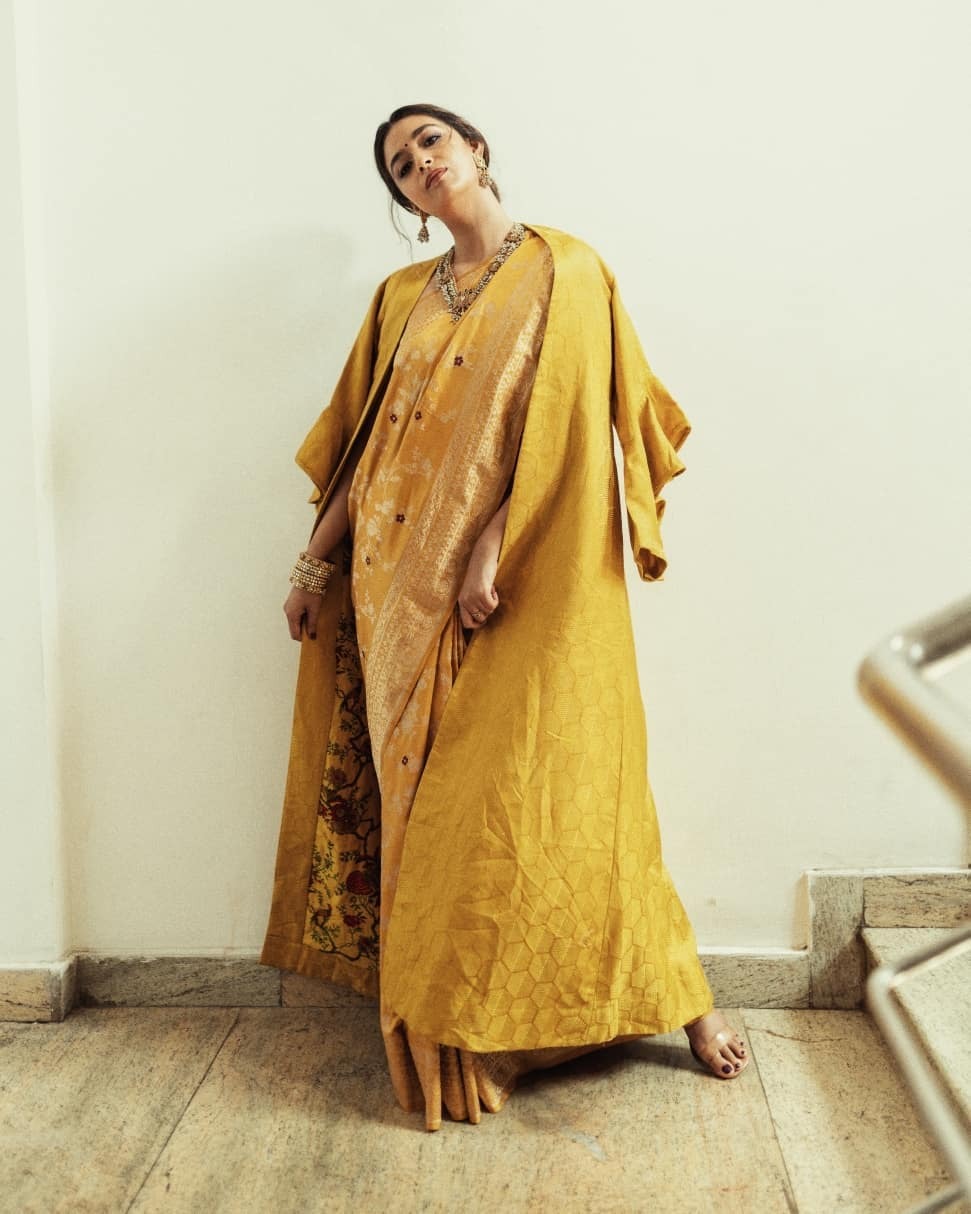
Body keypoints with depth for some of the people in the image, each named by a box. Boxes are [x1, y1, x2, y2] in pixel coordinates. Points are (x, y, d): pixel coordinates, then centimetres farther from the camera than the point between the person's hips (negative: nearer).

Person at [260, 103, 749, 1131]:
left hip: (529, 582, -5)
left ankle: (683, 997, 10)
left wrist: (494, 548, -18)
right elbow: (362, 440, 16)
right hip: (404, 582, 5)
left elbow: (559, 425, -10)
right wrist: (317, 556, 11)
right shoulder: (403, 298, 16)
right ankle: (443, 1022, 19)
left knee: (532, 788, -7)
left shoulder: (563, 271, 1)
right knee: (422, 790, 6)